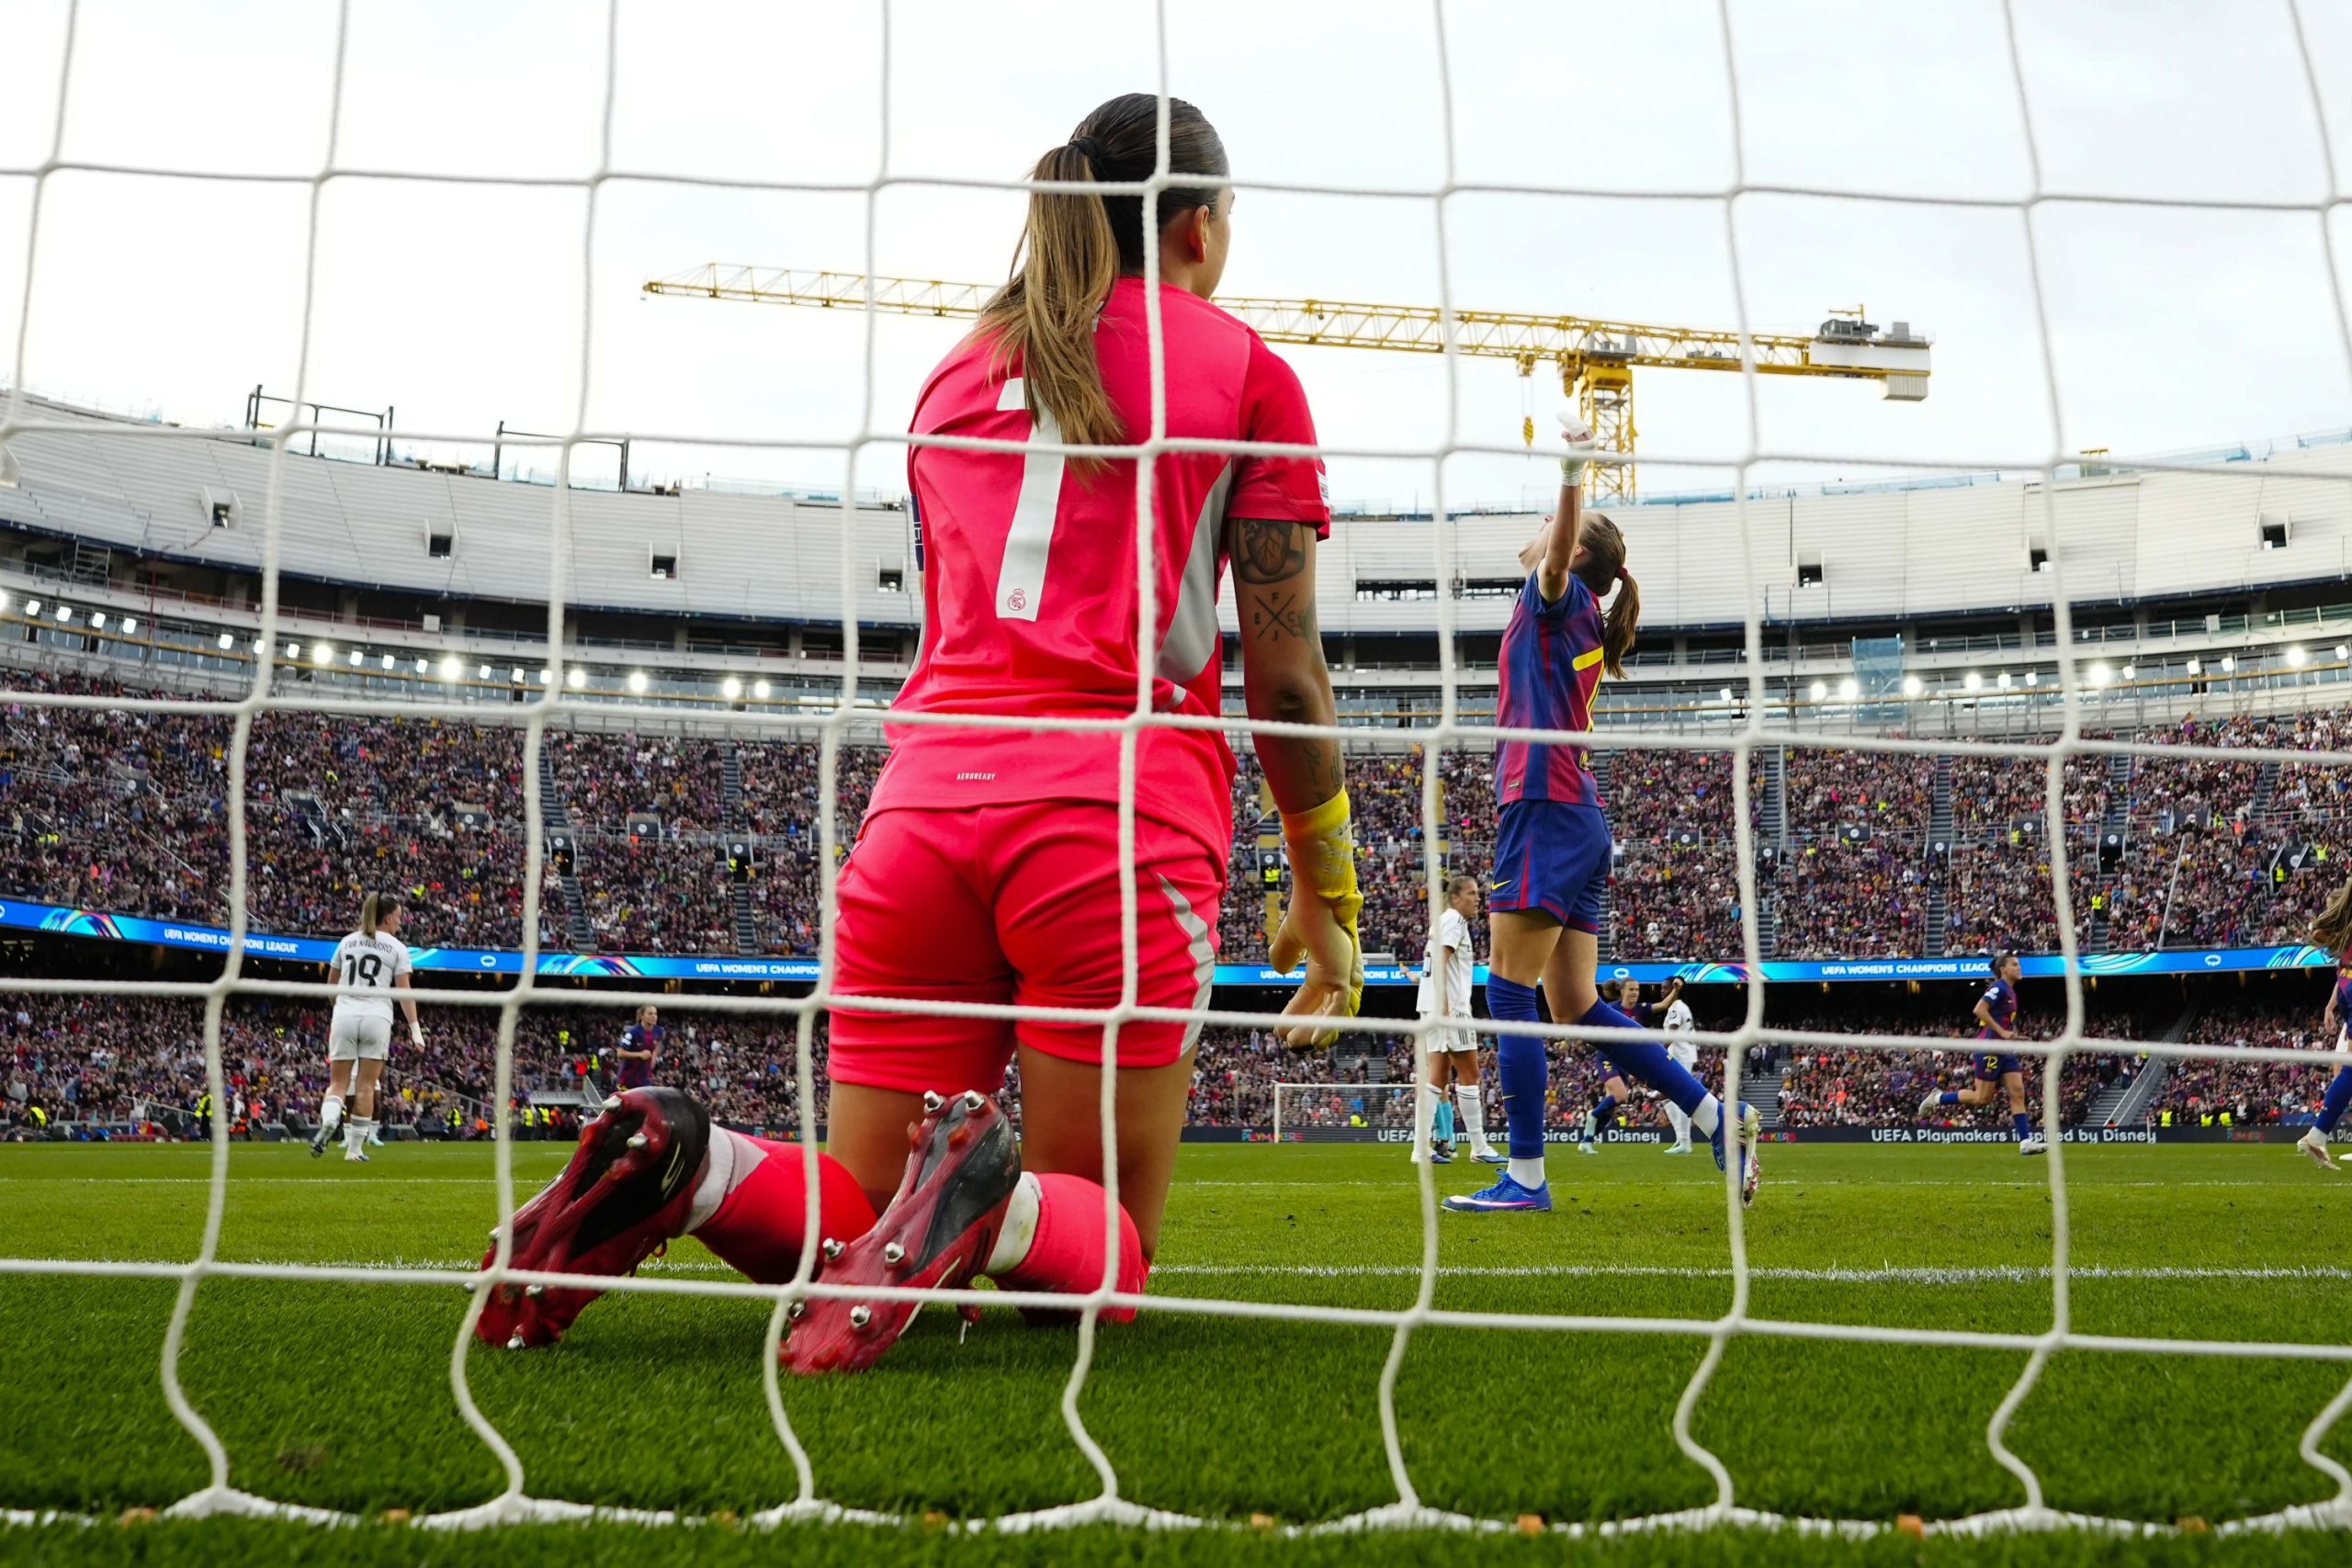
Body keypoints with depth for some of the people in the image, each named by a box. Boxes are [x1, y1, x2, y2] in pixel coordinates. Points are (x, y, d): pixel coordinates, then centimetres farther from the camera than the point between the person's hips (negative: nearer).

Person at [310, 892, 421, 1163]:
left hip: (344, 1016, 2)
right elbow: (404, 992, -2)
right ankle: (355, 1148, 3)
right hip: (377, 1017, -2)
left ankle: (328, 1121, -26)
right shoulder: (397, 948, 2)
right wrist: (415, 1028, 1)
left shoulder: (347, 942, 12)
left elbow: (331, 983, 21)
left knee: (338, 1083, 6)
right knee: (366, 1086, 3)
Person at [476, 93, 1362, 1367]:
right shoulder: (1241, 367, 9)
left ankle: (684, 1164, -18)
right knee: (1103, 1253, 6)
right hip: (1119, 817, -4)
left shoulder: (956, 372, 23)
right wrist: (1327, 895, 11)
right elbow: (1283, 673, 3)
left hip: (920, 807, 4)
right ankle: (994, 1200, -28)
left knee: (856, 1224, 13)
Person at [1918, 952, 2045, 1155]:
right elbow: (1979, 1010, -23)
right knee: (1983, 1097, -5)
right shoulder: (1999, 988, -12)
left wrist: (2012, 1034, 14)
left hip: (2005, 1051, 9)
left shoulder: (2010, 991, 16)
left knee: (2018, 1094, 0)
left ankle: (2026, 1141, -3)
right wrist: (2002, 1032, -21)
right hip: (1990, 1048, -9)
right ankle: (1938, 1098, 12)